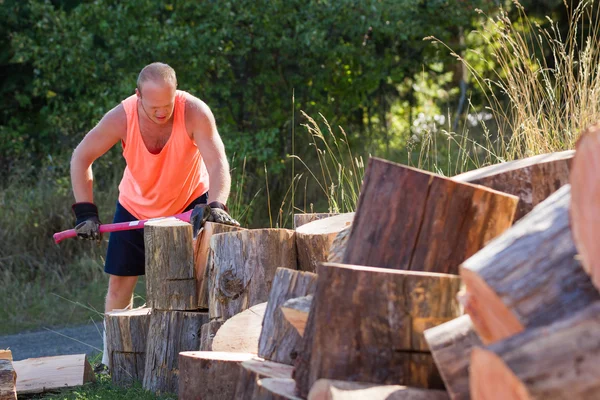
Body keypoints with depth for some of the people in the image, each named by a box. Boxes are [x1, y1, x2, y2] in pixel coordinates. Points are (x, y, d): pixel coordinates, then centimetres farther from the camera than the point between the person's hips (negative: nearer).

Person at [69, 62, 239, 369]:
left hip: (190, 202, -1)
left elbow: (217, 162, -38)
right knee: (119, 282, 2)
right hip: (136, 206, 1)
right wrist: (85, 212, -23)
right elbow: (81, 158, -16)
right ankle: (110, 359, 15)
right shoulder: (122, 117, -27)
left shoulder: (195, 112, -31)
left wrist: (216, 205, -56)